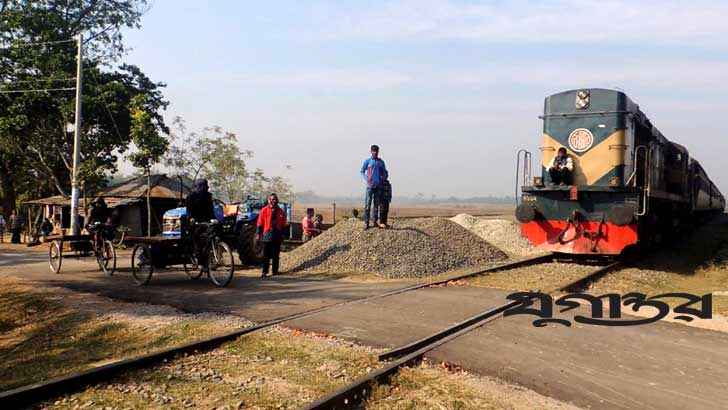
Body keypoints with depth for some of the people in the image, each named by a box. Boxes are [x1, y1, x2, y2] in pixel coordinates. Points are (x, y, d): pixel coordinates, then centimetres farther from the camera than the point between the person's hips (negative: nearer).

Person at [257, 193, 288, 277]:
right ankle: (264, 271, 2)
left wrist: (283, 234, 9)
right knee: (266, 255, -1)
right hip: (267, 235, -3)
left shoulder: (280, 211, 8)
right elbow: (260, 223, -1)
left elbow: (283, 224, 12)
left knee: (276, 255, 9)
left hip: (277, 235, 3)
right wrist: (259, 233, -4)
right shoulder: (264, 210, -1)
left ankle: (275, 270, 17)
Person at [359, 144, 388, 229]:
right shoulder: (367, 161, 4)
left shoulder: (381, 162, 11)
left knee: (376, 205, 6)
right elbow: (362, 172, 5)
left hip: (378, 186, 3)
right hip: (370, 186, -3)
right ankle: (366, 222, -3)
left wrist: (383, 179, -2)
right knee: (367, 204, -5)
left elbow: (384, 173, 16)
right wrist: (367, 180, -10)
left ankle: (375, 222, 12)